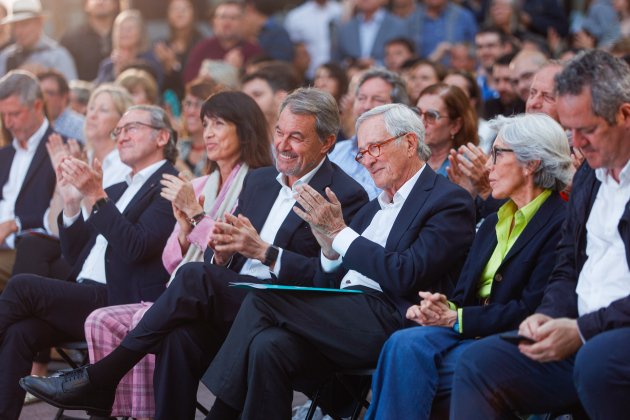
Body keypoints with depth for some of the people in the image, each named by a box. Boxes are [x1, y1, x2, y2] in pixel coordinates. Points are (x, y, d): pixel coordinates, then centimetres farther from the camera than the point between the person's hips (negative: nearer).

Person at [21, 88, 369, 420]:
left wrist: (264, 251, -18)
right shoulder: (259, 181, 21)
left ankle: (100, 380, -19)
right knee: (181, 335, -30)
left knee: (195, 277, -28)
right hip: (230, 300, 5)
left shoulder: (347, 196, -1)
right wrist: (220, 253, -5)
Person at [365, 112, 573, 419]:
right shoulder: (492, 224, 21)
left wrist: (456, 318, -14)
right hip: (468, 331, 7)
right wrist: (443, 308, -9)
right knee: (406, 344, -24)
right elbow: (464, 294, 15)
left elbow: (531, 311, -15)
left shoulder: (561, 225, -8)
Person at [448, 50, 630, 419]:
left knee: (596, 362, -38)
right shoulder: (589, 176, 19)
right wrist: (549, 316, 2)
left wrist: (582, 330, -19)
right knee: (479, 362, -9)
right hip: (581, 337, 8)